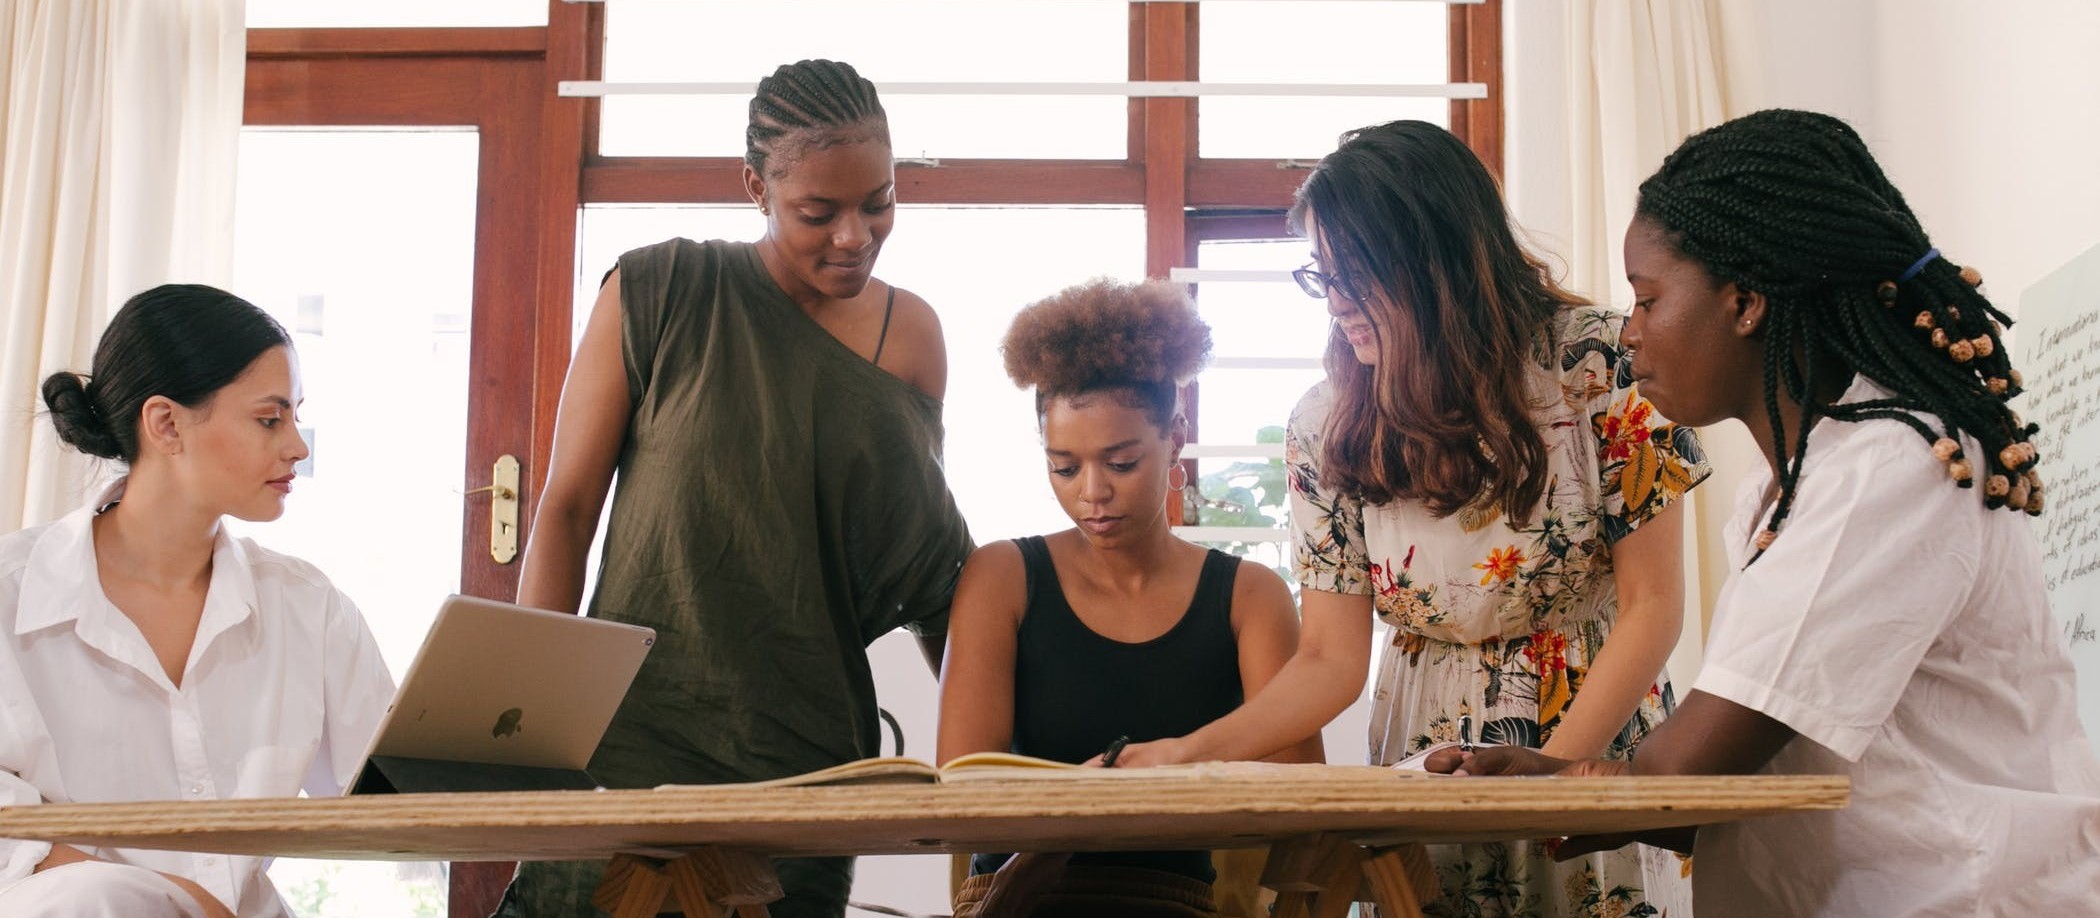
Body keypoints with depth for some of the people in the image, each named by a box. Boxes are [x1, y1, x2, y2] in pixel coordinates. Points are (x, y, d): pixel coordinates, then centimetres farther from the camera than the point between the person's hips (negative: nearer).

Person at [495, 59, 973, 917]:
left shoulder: (910, 334, 6)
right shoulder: (658, 292, -2)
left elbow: (931, 563, 11)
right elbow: (567, 506, -1)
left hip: (809, 754, 2)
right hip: (632, 741, -2)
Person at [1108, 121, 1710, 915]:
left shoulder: (1598, 363, -15)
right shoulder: (1326, 429, -7)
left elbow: (1651, 607, -11)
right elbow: (1331, 661, -4)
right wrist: (1190, 754, -19)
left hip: (1601, 743, -1)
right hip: (1427, 753, 2)